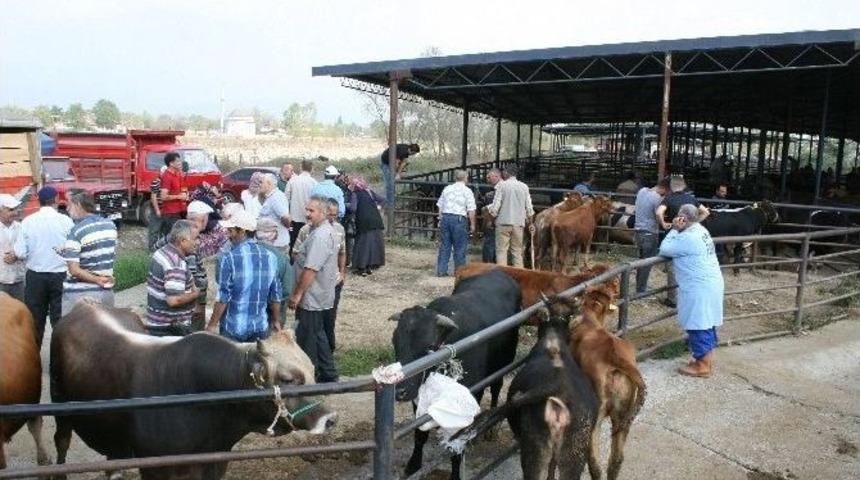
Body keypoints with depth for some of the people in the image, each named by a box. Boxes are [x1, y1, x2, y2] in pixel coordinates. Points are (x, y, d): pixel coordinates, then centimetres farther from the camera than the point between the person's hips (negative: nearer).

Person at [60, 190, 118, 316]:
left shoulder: (76, 232, -15)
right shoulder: (110, 225, 3)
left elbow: (74, 270, -19)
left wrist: (97, 280, -10)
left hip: (81, 294, -5)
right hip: (107, 291, 6)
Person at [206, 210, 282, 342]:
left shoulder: (229, 258, -14)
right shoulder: (270, 257, -1)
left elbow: (223, 297, -13)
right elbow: (275, 295, 4)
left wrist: (212, 325, -3)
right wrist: (276, 321, 16)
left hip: (234, 328, -3)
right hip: (261, 327, 4)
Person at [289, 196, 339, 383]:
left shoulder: (320, 236, -23)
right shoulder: (323, 230, 12)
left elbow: (311, 269, -26)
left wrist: (297, 294, -21)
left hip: (312, 298, -10)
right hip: (318, 296, 10)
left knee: (306, 339, 2)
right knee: (318, 335, 19)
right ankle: (329, 375, 29)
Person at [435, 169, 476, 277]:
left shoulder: (446, 189, 12)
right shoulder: (467, 191, -2)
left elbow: (440, 206, 15)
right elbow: (471, 210, -6)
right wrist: (472, 225, 1)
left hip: (445, 217, 5)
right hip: (459, 219, -4)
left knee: (444, 245, 10)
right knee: (460, 247, 4)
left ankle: (441, 271, 12)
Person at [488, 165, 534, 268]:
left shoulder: (503, 185, -4)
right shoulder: (524, 187, 6)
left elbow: (495, 206, -8)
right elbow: (529, 208, 8)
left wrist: (492, 214, 9)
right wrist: (530, 223, 18)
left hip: (503, 222, -3)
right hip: (519, 223, 3)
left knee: (501, 250, -1)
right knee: (517, 251, 10)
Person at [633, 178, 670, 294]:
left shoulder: (642, 190, 2)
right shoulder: (657, 198, -21)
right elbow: (660, 219, -18)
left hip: (638, 231, 8)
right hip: (650, 234, -8)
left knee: (642, 260, 21)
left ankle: (639, 286, 31)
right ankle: (641, 290, 10)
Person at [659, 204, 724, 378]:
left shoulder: (688, 237, -20)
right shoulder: (701, 231, 12)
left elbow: (664, 250, -15)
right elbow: (678, 248, 20)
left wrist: (674, 230, -9)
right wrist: (677, 231, 7)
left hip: (699, 289, -10)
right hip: (711, 285, 10)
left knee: (698, 327, -1)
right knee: (707, 325, 17)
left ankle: (702, 365, 6)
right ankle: (707, 360, 26)